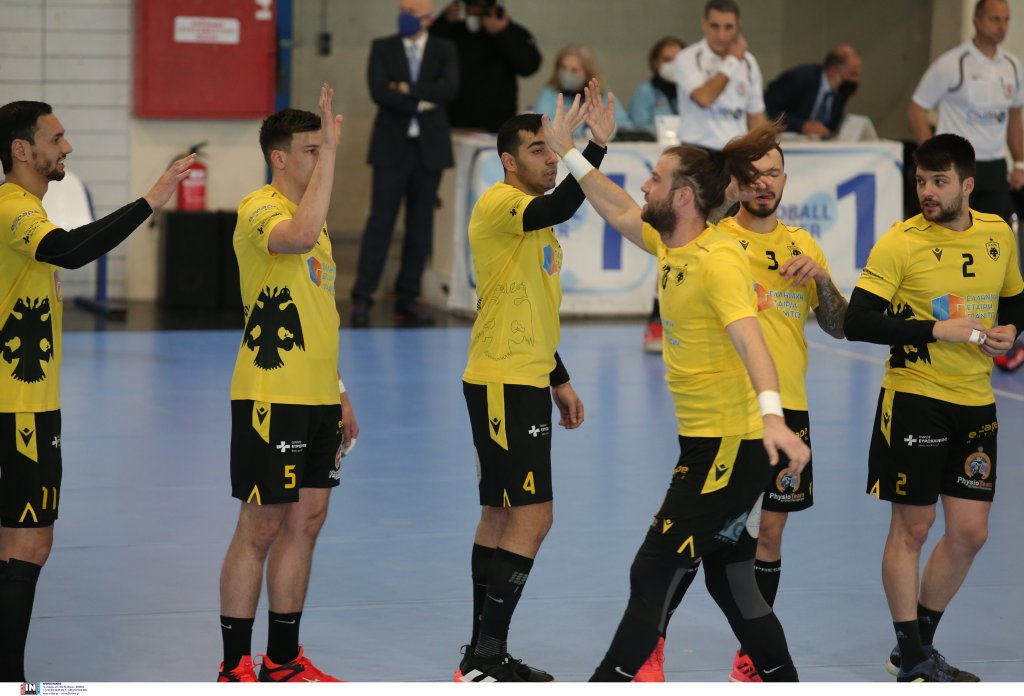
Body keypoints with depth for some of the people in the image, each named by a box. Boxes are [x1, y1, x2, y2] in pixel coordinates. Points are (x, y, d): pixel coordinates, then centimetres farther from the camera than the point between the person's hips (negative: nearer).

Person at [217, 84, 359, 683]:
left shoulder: (313, 216, 17)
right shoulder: (259, 209, -11)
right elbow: (298, 237, -36)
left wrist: (340, 396, 21)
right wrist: (331, 151, -33)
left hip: (317, 399, 9)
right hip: (271, 398, -9)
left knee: (305, 523, 10)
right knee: (260, 529, -4)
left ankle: (284, 660, 18)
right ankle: (236, 667, 2)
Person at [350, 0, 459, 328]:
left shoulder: (444, 51, 6)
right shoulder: (382, 48, 4)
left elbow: (449, 89, -11)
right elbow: (379, 92, -11)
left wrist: (408, 89, -13)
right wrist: (420, 104, -11)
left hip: (429, 149, 2)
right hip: (391, 147, -2)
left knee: (420, 227, 4)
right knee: (380, 222, -6)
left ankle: (407, 301, 9)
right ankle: (362, 298, -5)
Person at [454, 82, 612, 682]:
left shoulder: (533, 219, 18)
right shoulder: (499, 204, -13)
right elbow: (558, 209, -36)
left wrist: (559, 380, 23)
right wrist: (597, 148, -42)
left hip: (524, 385, 10)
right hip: (502, 386, -10)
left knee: (501, 516, 12)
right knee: (532, 517, -12)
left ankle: (484, 655, 17)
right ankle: (488, 659, -11)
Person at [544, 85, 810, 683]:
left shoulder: (719, 260, -20)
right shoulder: (669, 245, 6)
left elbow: (749, 338, -34)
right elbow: (619, 212, 25)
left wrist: (771, 413, -49)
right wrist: (568, 151, 24)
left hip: (733, 445, -9)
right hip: (705, 440, 9)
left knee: (654, 572, -6)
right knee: (730, 580, 14)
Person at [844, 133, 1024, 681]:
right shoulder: (900, 243, -12)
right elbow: (857, 322, -17)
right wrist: (940, 330, -22)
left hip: (976, 404, 5)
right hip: (914, 398, -5)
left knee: (970, 533, 6)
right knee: (912, 527, 1)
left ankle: (916, 650, 22)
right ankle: (912, 663, 13)